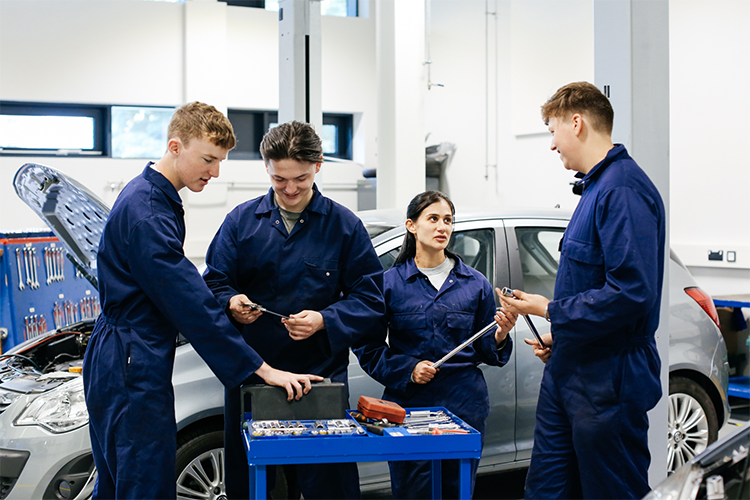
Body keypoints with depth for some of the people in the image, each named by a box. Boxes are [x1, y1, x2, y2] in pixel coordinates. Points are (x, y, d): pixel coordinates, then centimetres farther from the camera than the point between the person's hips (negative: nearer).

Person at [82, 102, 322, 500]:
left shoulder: (152, 197, 13)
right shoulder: (146, 211, -20)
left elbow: (180, 291, 20)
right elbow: (191, 305, -24)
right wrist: (262, 369, -23)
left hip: (120, 368, 11)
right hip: (133, 376, -11)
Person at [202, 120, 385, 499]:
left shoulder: (345, 225, 1)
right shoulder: (241, 220, 5)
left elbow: (369, 297, -1)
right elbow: (214, 283, 8)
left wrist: (324, 321, -17)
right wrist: (232, 303, -15)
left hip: (321, 374, -2)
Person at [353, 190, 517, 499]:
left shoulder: (475, 283, 7)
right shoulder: (390, 283, 1)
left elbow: (485, 350, 9)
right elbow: (368, 348, 0)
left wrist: (500, 336, -11)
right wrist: (408, 370, -13)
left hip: (464, 404, 2)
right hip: (407, 402, -2)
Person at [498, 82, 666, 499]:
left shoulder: (624, 190, -18)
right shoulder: (596, 187, 15)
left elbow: (631, 293, -26)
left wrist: (551, 311, -16)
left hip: (609, 382, -10)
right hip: (569, 371, 10)